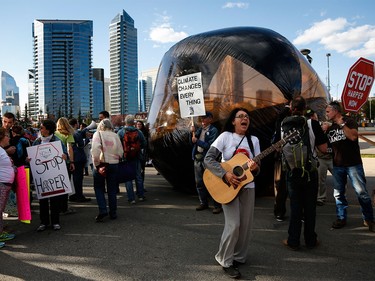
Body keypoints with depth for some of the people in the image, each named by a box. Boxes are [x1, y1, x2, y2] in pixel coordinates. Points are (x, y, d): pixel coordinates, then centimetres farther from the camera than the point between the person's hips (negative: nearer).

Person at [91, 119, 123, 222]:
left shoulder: (98, 134, -4)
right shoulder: (115, 135, 4)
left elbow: (95, 149, -17)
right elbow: (120, 152, 2)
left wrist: (96, 163, -13)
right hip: (114, 164, 3)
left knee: (99, 188, 12)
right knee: (112, 189, 12)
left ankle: (102, 210, -1)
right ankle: (113, 213, 17)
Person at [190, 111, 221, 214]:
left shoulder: (213, 130, -6)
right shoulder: (199, 129, 13)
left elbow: (210, 145, -16)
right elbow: (193, 142, 11)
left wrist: (197, 141, -15)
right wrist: (193, 133, -3)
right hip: (197, 158, 7)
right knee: (199, 182, 12)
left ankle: (217, 205, 4)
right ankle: (203, 203, 24)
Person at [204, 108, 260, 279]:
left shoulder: (254, 140, 5)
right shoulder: (225, 136, -7)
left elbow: (257, 169, 4)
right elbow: (208, 159, -14)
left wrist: (255, 168, -20)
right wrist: (225, 174, -25)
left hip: (247, 187, 5)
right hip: (227, 186, -4)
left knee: (246, 225, 7)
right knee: (233, 224, -10)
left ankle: (238, 257, 29)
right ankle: (225, 261, 10)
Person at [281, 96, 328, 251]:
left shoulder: (283, 125, -5)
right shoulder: (312, 123, -11)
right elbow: (324, 149, -7)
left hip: (291, 172, 2)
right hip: (310, 172, -1)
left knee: (295, 207, 12)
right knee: (310, 207, 13)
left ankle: (293, 241, 19)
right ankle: (310, 240, 25)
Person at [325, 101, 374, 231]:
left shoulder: (349, 121, -3)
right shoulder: (329, 127, 13)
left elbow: (353, 136, -21)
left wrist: (341, 123, -18)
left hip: (353, 163, -5)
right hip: (337, 165, 5)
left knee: (362, 193, -3)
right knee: (338, 194, 8)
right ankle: (341, 218, 19)